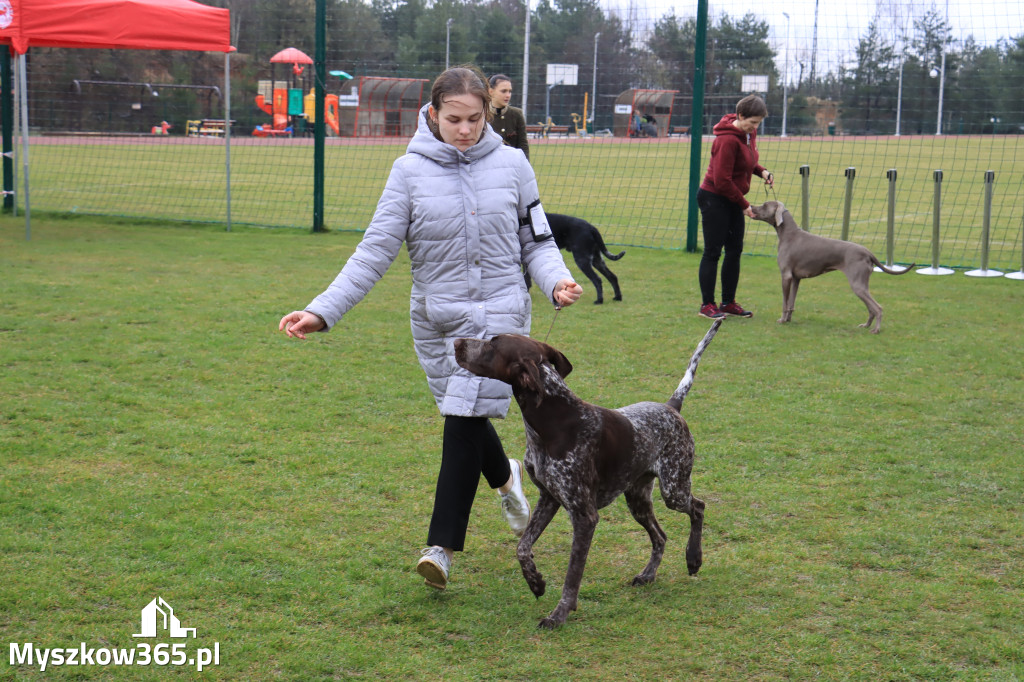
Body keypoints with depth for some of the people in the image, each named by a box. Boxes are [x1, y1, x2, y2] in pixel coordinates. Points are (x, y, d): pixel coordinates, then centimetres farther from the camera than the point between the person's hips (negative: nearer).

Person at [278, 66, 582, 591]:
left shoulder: (511, 165, 0)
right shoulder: (410, 171, -3)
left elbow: (537, 242, 6)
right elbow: (375, 251, -4)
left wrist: (556, 281, -16)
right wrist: (321, 311, -13)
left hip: (500, 312, -2)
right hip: (436, 317, 2)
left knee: (465, 420, -10)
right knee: (466, 418, 13)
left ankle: (441, 546, -1)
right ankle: (506, 477, 47)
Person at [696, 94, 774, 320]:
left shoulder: (749, 134, 4)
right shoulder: (728, 140, -22)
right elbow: (722, 180, -22)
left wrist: (762, 171, -1)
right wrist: (744, 205, -15)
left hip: (732, 200, 9)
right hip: (714, 199, -9)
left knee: (735, 250, 10)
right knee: (713, 251, -4)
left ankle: (728, 302, 18)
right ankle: (707, 305, 3)